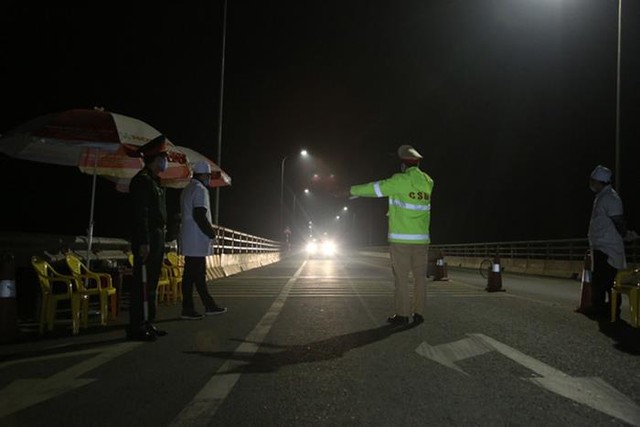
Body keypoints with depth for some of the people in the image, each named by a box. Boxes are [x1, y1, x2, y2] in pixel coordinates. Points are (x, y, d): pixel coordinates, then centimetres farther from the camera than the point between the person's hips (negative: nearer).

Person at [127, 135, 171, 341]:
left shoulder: (155, 181, 19)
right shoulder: (142, 180, -12)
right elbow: (140, 214, -18)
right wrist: (143, 242, -22)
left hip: (157, 239, 10)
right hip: (147, 240, -10)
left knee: (151, 283, 13)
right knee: (142, 284, -6)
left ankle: (147, 324, 21)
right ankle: (136, 327, 0)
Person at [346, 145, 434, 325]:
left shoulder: (400, 181, -10)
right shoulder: (427, 182, 7)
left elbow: (374, 188, -2)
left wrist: (354, 190, 14)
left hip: (401, 239, -5)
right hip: (421, 238, 5)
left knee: (401, 278, 0)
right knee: (420, 276, 9)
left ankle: (402, 314, 4)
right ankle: (419, 313, 11)